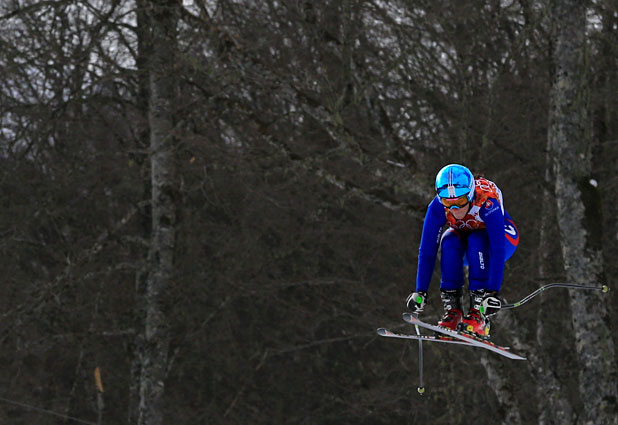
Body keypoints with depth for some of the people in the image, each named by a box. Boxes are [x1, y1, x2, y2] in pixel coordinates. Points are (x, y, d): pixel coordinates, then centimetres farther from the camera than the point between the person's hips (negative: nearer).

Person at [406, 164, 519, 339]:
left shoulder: (487, 203, -38)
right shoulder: (438, 207, -29)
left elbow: (498, 251, -42)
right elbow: (427, 250, -26)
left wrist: (493, 292, -49)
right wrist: (420, 292, -31)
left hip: (502, 237, -3)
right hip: (464, 236, 3)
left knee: (476, 240, -35)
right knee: (449, 241, -31)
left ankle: (479, 314, -34)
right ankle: (453, 309, -25)